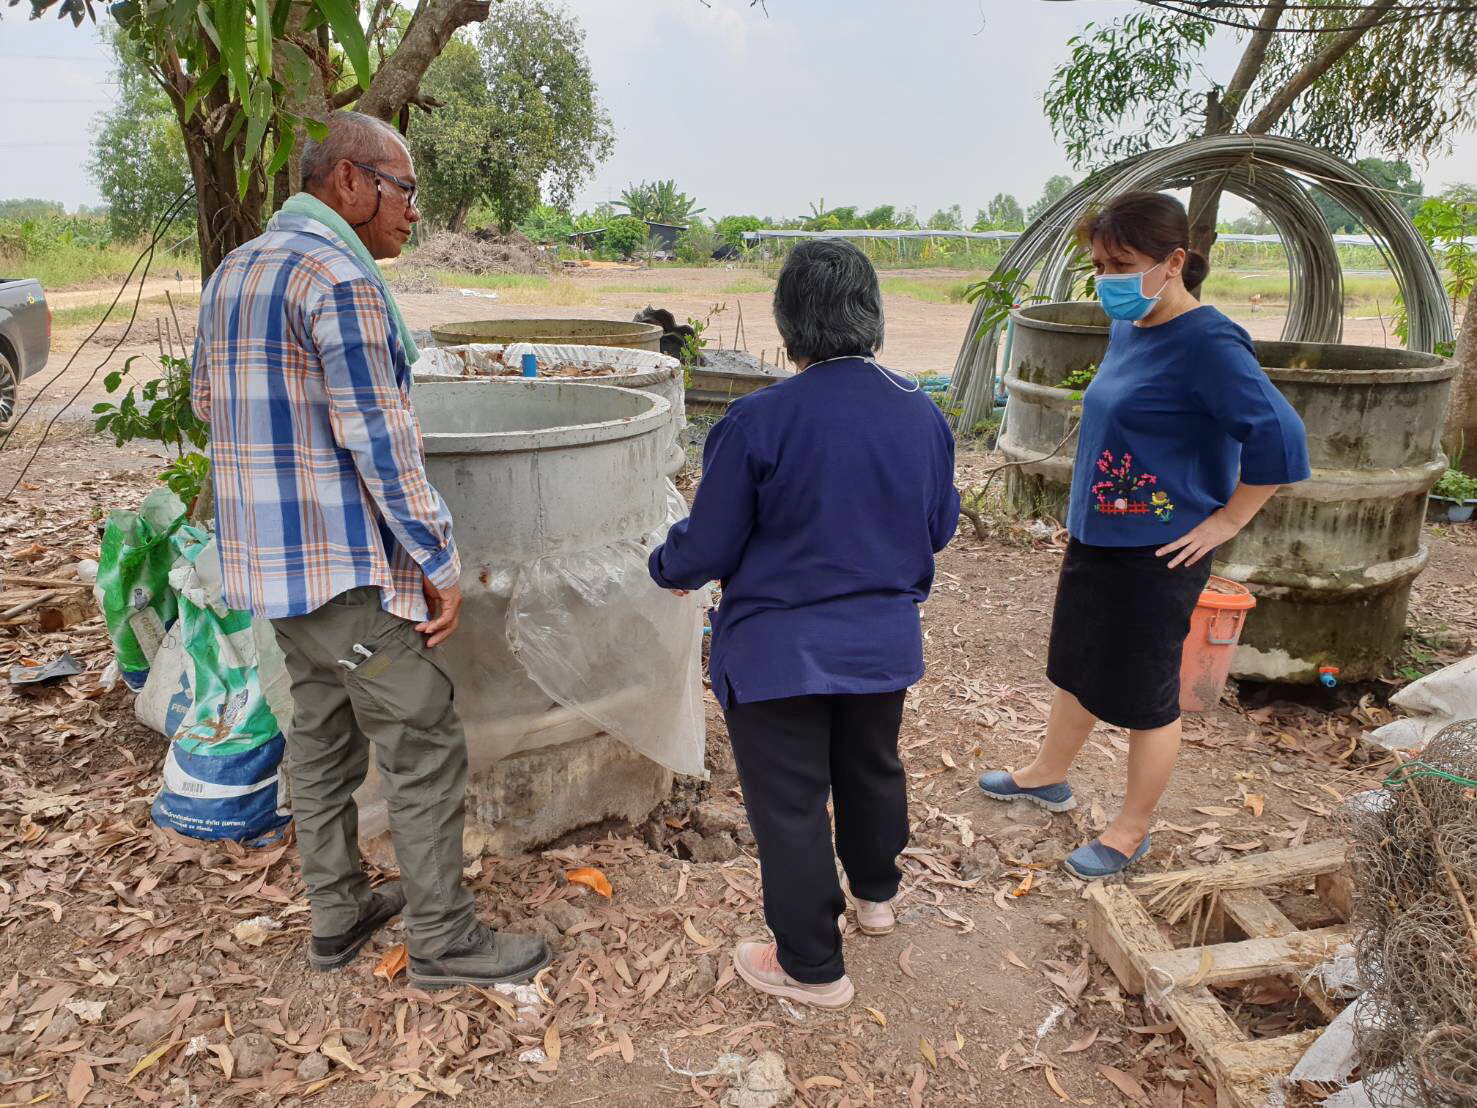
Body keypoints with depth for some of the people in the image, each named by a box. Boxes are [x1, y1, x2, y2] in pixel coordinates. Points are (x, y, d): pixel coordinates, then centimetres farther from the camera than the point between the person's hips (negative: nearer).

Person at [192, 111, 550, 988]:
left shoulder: (234, 271, 12)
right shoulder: (340, 277, -18)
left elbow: (209, 401, 22)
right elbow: (381, 442, -21)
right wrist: (441, 563, -14)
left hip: (268, 556, 10)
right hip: (347, 566, -10)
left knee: (323, 736, 19)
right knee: (426, 751, 1)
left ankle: (338, 914, 33)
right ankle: (443, 939, 14)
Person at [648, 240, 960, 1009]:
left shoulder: (758, 420, -21)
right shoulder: (921, 412, -5)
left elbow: (707, 548, -14)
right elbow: (939, 527, 8)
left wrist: (666, 566, 8)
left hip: (779, 651, -5)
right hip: (885, 641, 6)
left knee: (790, 804, 10)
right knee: (871, 769, 27)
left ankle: (812, 966, 25)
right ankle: (875, 895, 50)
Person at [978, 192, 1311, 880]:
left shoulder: (1207, 345, -21)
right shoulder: (1126, 330, 6)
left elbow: (1279, 437, -26)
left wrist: (1225, 521, -18)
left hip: (1156, 556, -8)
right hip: (1094, 537, 8)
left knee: (1144, 696, 8)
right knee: (1077, 667, 23)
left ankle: (1130, 832, 26)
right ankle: (1048, 777, 45)